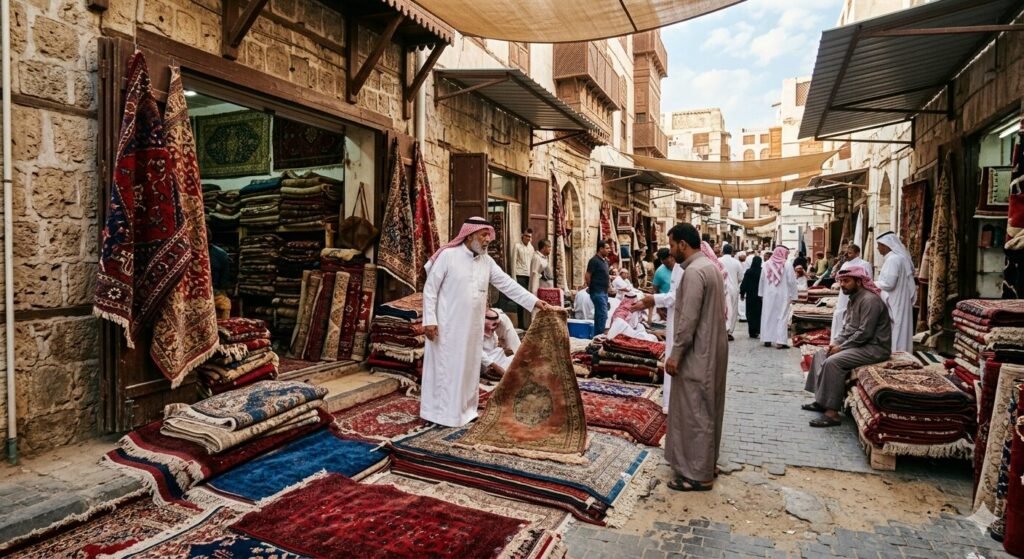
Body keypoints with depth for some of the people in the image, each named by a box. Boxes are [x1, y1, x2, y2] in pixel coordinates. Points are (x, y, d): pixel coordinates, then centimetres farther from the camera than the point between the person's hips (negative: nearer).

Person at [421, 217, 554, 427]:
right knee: (446, 369, 2)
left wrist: (534, 301, -4)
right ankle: (441, 412, 15)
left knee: (468, 368, 13)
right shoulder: (448, 255, -12)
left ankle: (464, 409, 25)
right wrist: (429, 320, -16)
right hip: (447, 326, -6)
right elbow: (430, 289, -10)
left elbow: (507, 284, 4)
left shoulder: (487, 261, 5)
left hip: (472, 327, 6)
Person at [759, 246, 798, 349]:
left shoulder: (766, 265, 1)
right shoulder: (787, 266, -10)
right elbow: (792, 282, -8)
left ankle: (767, 339, 13)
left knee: (768, 316, 9)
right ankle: (780, 341, -2)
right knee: (782, 317, 1)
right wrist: (792, 296, -1)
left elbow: (762, 281, 7)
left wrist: (762, 294, 16)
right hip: (782, 296, -3)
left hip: (768, 295, 3)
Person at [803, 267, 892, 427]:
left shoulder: (869, 300, -19)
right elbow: (847, 328, 18)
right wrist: (836, 343, 1)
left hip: (874, 347, -11)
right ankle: (821, 401, 9)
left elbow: (864, 333, -25)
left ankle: (832, 413, -23)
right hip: (859, 345, 11)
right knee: (821, 354, 8)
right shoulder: (854, 299, 13)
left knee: (832, 362, -27)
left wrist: (841, 347, -17)